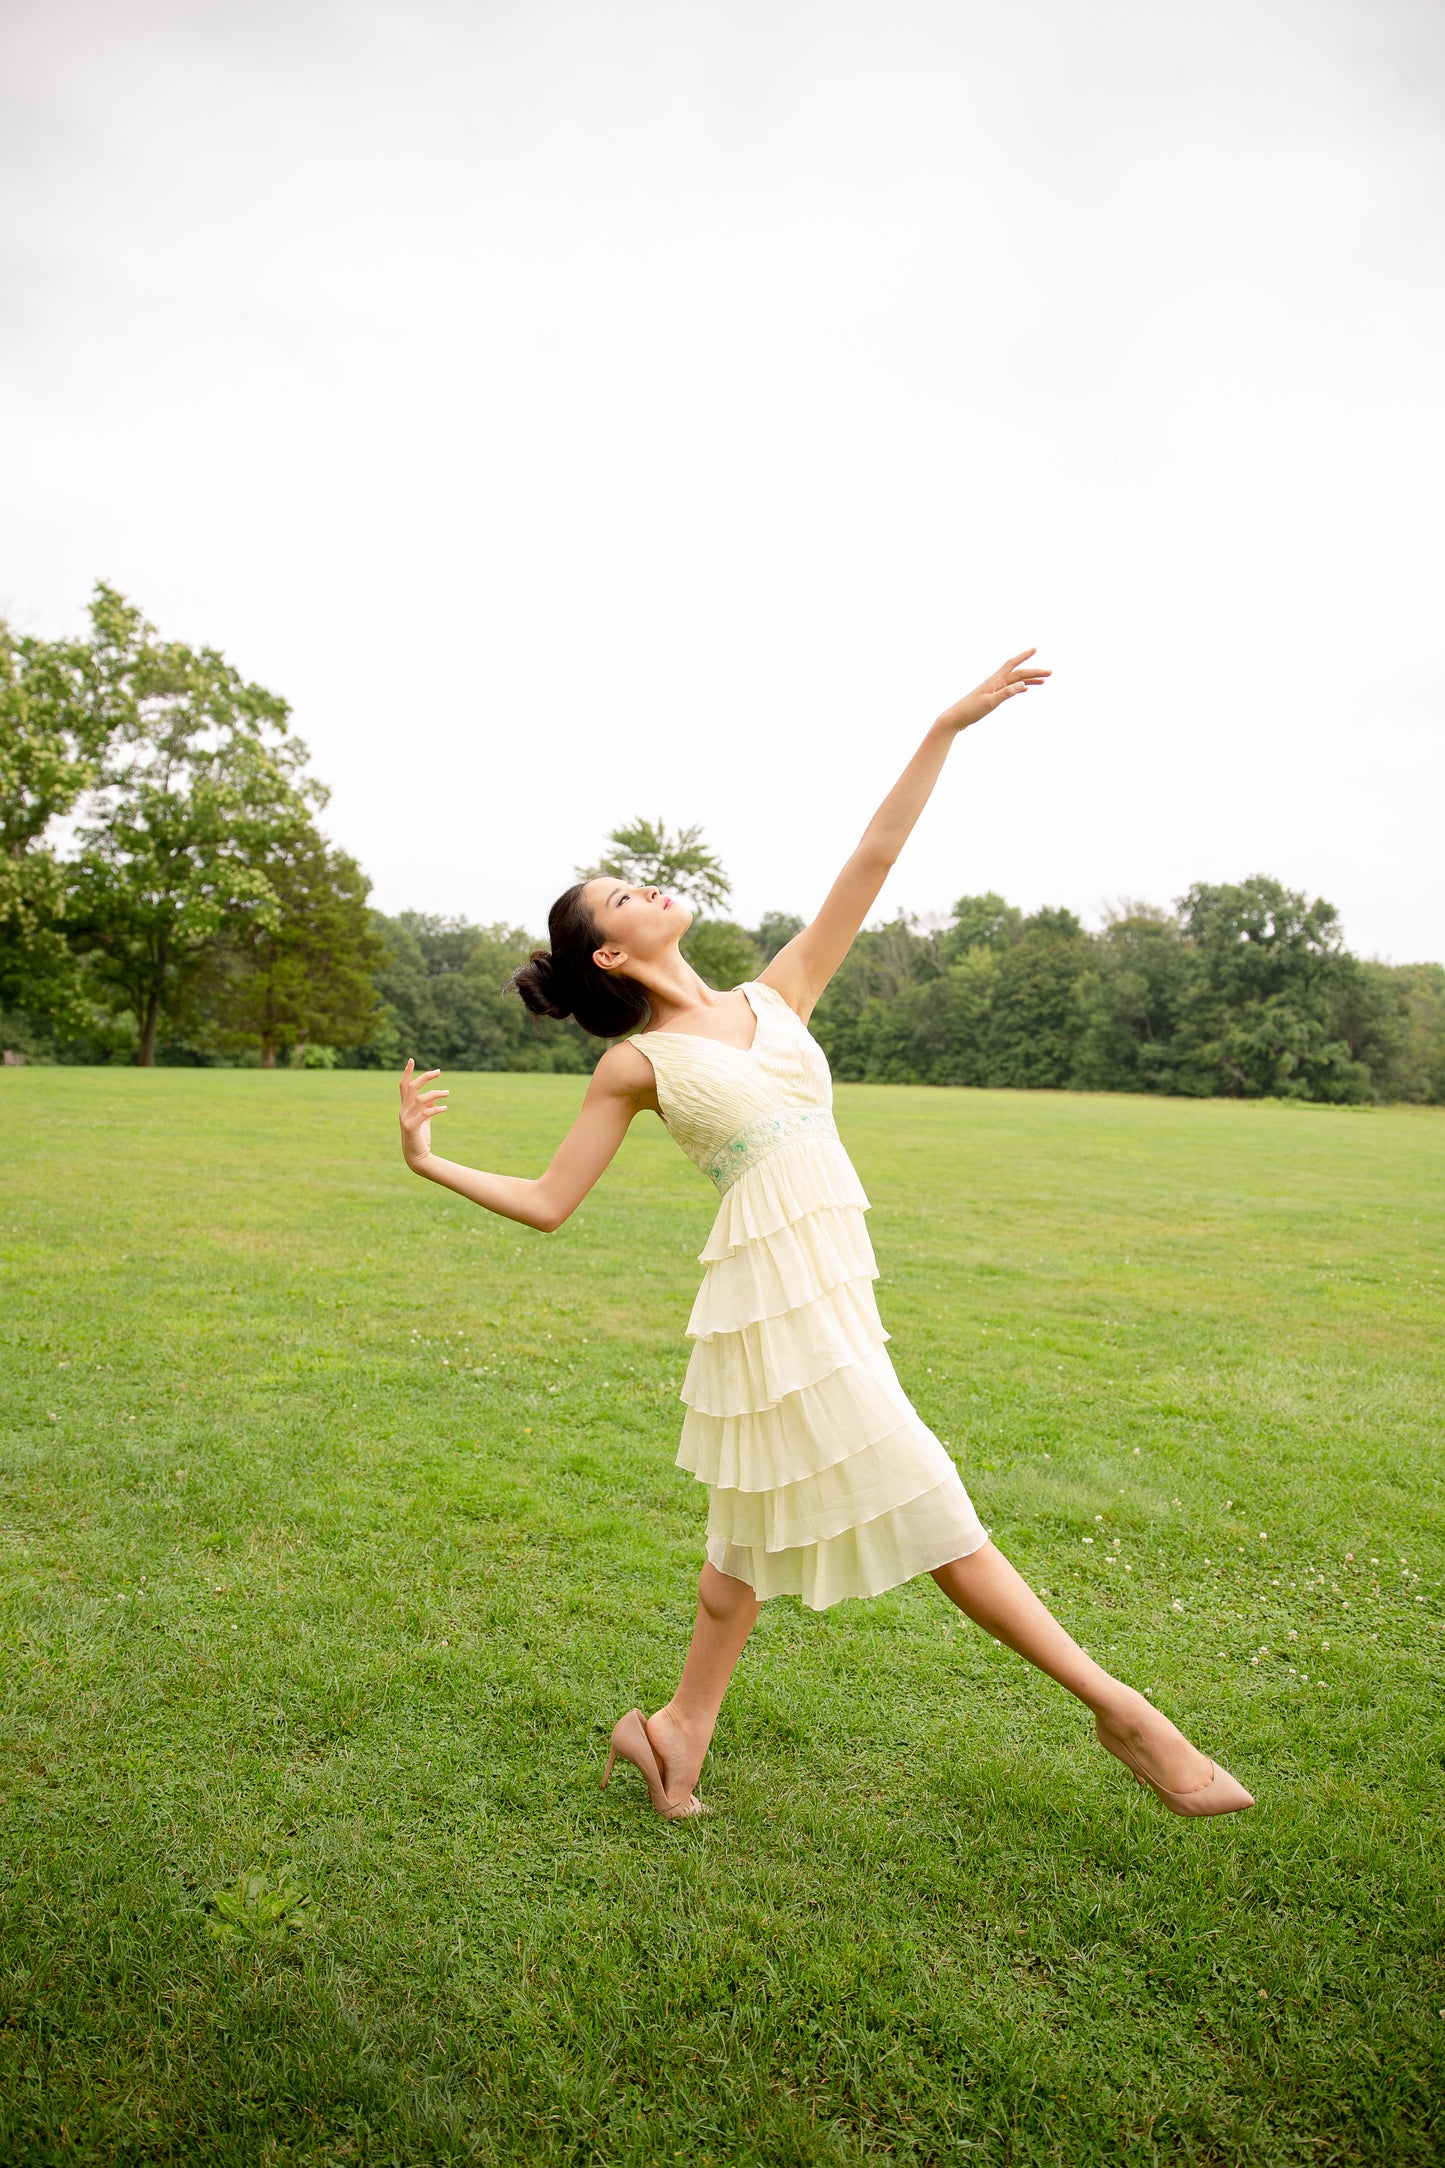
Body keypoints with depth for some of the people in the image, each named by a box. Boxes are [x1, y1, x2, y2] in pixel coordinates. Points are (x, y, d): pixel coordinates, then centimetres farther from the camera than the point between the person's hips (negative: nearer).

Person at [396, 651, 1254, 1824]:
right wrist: (428, 1160, -4)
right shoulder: (636, 1064, 0)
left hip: (829, 1282, 6)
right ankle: (1119, 1709, 10)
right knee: (924, 1505, -1)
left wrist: (947, 726, 5)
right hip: (774, 1288, -6)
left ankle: (681, 1727, 32)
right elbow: (548, 1202, 5)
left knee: (762, 1522, 15)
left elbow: (872, 861, 7)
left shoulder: (776, 997, 11)